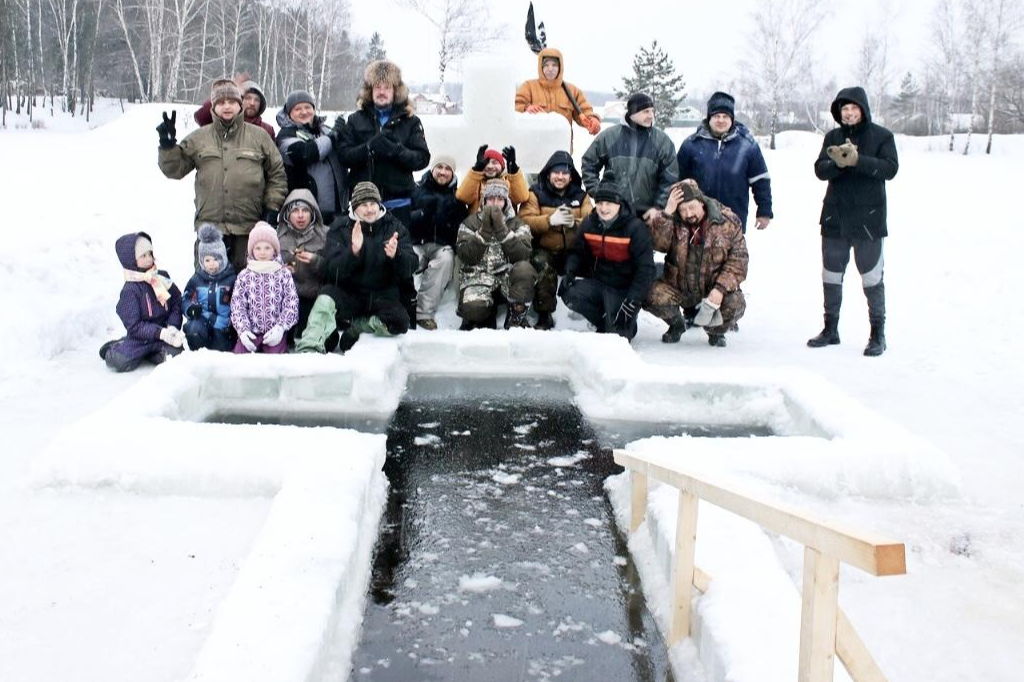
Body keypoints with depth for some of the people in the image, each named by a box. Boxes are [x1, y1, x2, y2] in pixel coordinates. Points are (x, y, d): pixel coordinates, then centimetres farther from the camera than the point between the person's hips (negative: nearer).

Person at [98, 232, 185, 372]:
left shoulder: (163, 277, 3)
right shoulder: (130, 290, -10)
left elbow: (177, 304, 5)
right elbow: (134, 326, -14)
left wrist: (172, 327, -13)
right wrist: (160, 333, -25)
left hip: (164, 332, 3)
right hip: (142, 335, -3)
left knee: (175, 353, -28)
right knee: (120, 362, -26)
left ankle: (147, 352, 3)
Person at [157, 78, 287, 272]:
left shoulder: (259, 136, 6)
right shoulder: (198, 139, 9)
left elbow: (277, 173, 9)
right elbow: (175, 169, 10)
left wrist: (272, 207, 2)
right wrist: (168, 145, -6)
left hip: (249, 228, -1)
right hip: (209, 226, 1)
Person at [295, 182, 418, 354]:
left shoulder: (395, 228, 2)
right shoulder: (340, 228, -1)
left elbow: (410, 267, -7)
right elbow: (329, 270, -13)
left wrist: (396, 255, -30)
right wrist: (353, 252, -31)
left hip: (381, 298, 1)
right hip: (348, 294, -1)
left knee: (400, 322, -28)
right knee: (326, 299, -32)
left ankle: (348, 324, -11)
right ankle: (308, 349, -31)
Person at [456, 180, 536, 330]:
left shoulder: (517, 224, 8)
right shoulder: (470, 223, 8)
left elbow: (523, 255, -10)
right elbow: (465, 256, -7)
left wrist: (501, 229, -16)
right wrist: (484, 231, -14)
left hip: (508, 277, 1)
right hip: (478, 277, -1)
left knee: (524, 268, -33)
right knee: (473, 307, -34)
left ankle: (517, 319, -14)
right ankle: (482, 318, 5)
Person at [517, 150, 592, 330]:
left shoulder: (580, 195, 11)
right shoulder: (536, 193, 3)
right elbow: (525, 221, -11)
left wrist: (575, 223, -22)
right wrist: (550, 220, -23)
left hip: (573, 251, 2)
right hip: (545, 250, -2)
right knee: (542, 268, -35)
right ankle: (544, 316, -20)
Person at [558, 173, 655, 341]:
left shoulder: (636, 228, -16)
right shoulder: (589, 224, -2)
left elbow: (645, 269, -17)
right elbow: (578, 252, 10)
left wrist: (630, 304, -23)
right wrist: (570, 272, -13)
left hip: (624, 290, -5)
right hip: (597, 283, 5)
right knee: (570, 295, -24)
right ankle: (605, 322, 2)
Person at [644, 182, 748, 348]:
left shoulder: (728, 222, -9)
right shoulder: (673, 222, -5)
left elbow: (738, 260, -10)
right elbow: (659, 244, -22)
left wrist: (720, 289, -23)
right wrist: (666, 213, -32)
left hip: (713, 290, -1)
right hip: (678, 288, 1)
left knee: (735, 304, -29)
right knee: (651, 295, -25)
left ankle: (716, 331, 10)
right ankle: (677, 325, 11)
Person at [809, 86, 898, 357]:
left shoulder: (881, 136, -3)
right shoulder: (832, 137, 7)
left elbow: (890, 168, -14)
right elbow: (820, 170, -3)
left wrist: (857, 160, -25)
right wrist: (839, 162, -24)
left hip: (868, 219, -4)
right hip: (834, 219, 4)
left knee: (872, 278, 1)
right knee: (831, 276, 11)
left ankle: (878, 334, 10)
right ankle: (830, 329, 24)